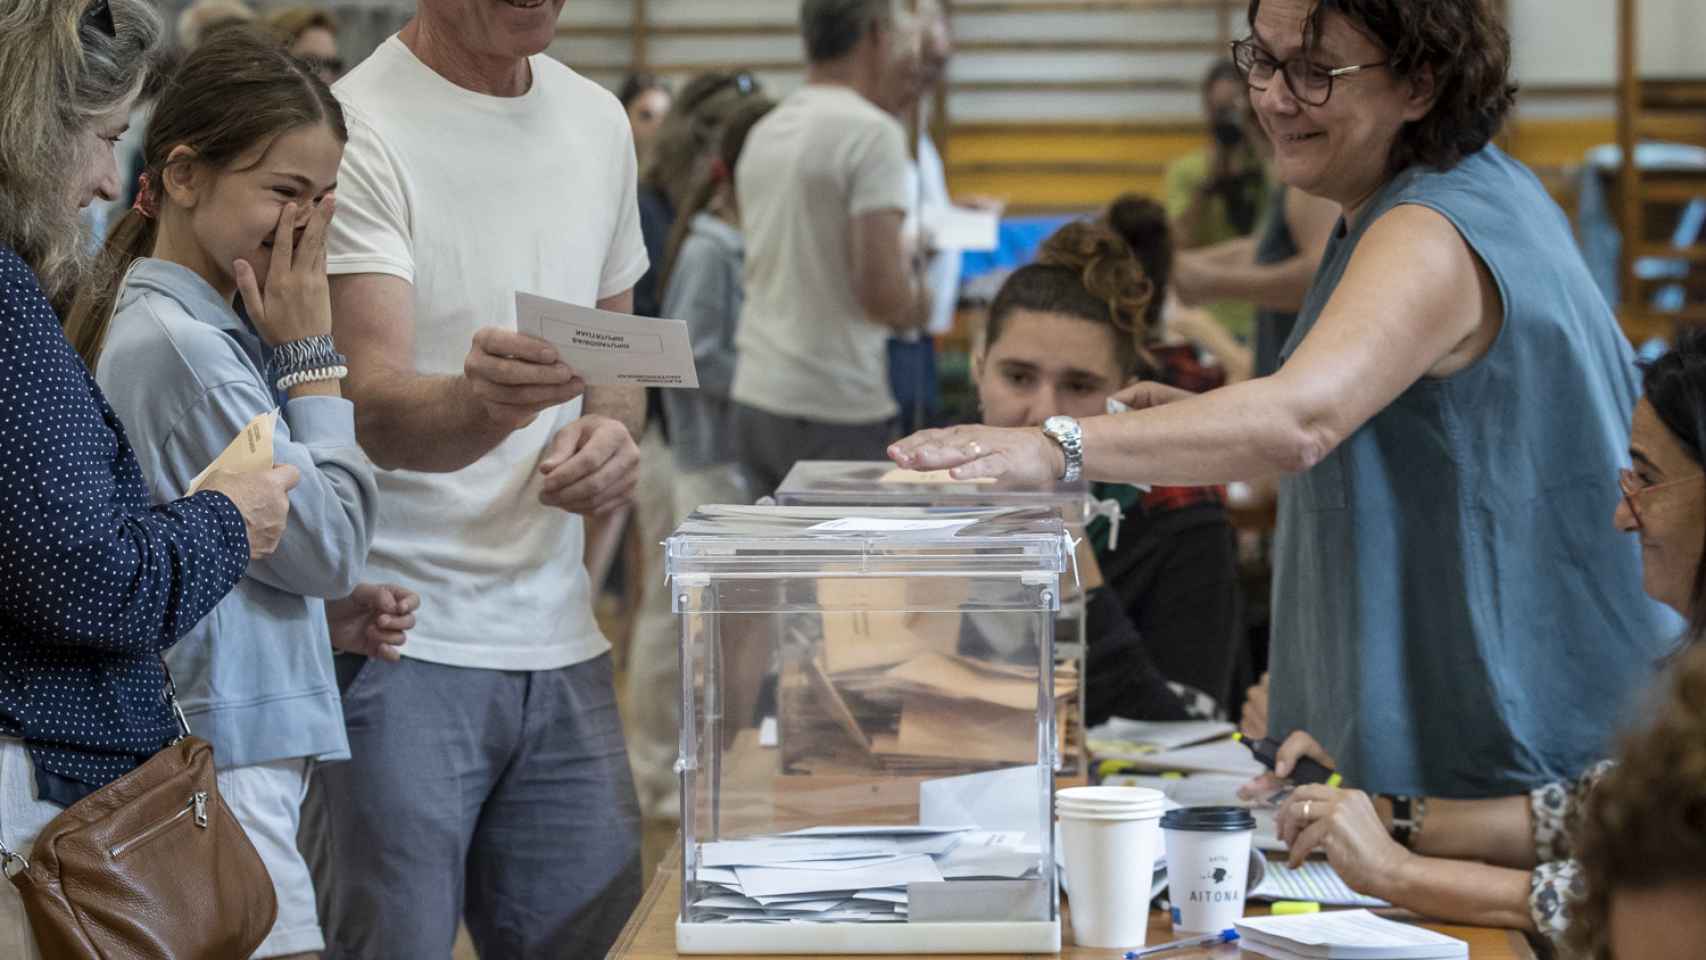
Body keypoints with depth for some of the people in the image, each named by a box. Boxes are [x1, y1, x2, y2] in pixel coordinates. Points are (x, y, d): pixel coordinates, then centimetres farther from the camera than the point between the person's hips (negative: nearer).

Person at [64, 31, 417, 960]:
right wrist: (309, 355, -8)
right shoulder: (178, 344, -18)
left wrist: (329, 613, 7)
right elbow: (328, 543, -13)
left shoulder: (205, 328, 13)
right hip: (222, 770, -10)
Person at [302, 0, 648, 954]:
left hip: (559, 635, 7)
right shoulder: (359, 131, -12)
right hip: (398, 646, -7)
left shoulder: (599, 121, 11)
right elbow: (374, 410, -21)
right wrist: (480, 404, -44)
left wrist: (611, 428, -1)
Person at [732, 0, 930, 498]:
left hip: (755, 397, 8)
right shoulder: (872, 133, -14)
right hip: (836, 411, -8)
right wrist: (918, 302, 1)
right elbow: (883, 292, -20)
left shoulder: (764, 134, 11)